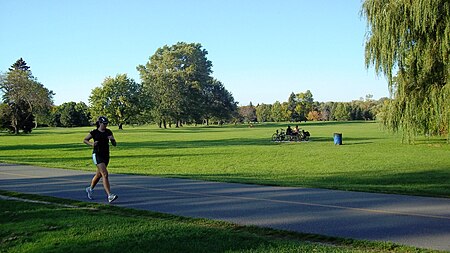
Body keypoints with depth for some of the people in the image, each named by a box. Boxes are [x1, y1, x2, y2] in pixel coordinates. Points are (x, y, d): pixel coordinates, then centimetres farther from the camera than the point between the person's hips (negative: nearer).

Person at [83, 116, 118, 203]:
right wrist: (91, 144, -14)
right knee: (105, 174, -18)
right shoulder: (94, 132, -6)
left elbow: (114, 144, 5)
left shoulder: (108, 132, 5)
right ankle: (109, 196, -23)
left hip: (106, 155, 6)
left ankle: (90, 189, 45)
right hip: (97, 155, -6)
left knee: (99, 175, 20)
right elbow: (85, 140, 5)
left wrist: (112, 139, -17)